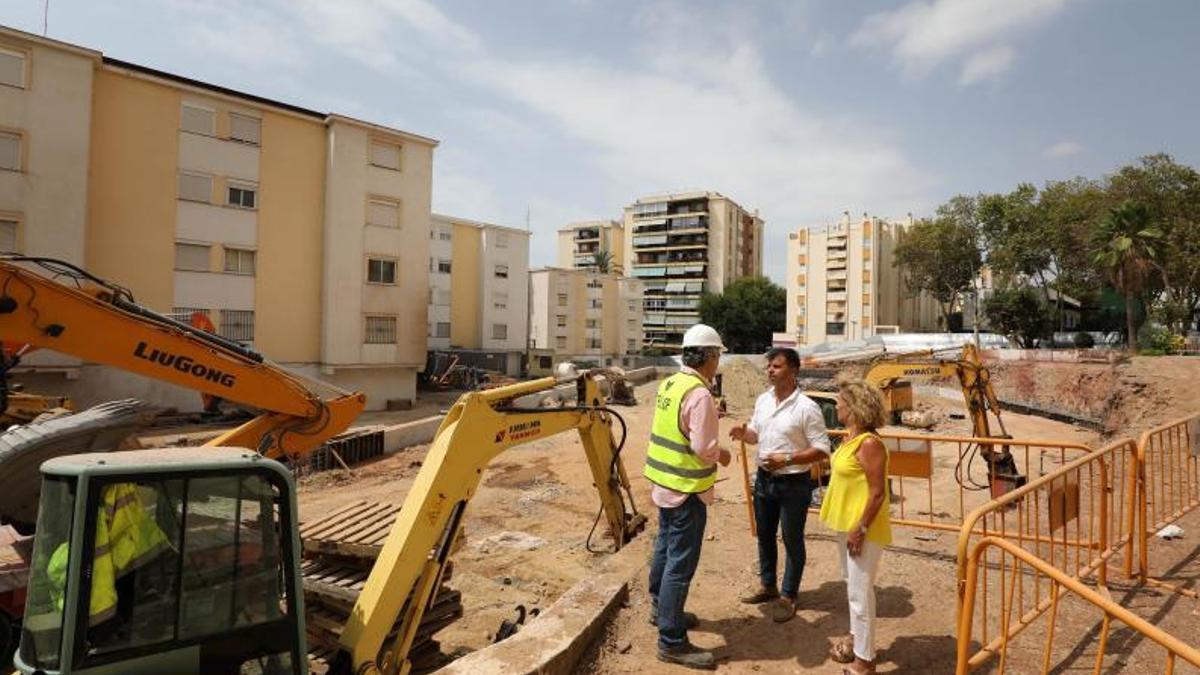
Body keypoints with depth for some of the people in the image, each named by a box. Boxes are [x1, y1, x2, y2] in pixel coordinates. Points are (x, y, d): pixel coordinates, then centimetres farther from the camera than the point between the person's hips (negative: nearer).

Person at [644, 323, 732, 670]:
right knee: (680, 563, -1)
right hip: (687, 490, -9)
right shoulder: (700, 395, -22)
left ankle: (661, 608, 42)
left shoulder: (669, 384, 4)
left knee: (665, 548, 23)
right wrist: (721, 454, -3)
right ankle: (672, 641, 8)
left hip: (665, 483, 9)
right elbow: (704, 448, -23)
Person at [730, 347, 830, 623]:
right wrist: (743, 433, -10)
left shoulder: (807, 407, -19)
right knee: (765, 536, 19)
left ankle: (788, 596, 25)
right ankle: (768, 586, 38)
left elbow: (822, 449, -17)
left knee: (792, 541, 9)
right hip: (764, 479, 7)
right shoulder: (762, 400, 1)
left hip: (794, 484, -6)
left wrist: (786, 460, -25)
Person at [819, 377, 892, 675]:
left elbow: (878, 493, -23)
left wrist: (860, 530, -21)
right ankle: (856, 637, 39)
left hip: (862, 528, -10)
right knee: (851, 585, 22)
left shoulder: (869, 443, -23)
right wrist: (849, 526, 19)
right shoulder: (851, 436, 5)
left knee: (860, 592, 1)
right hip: (846, 523, 10)